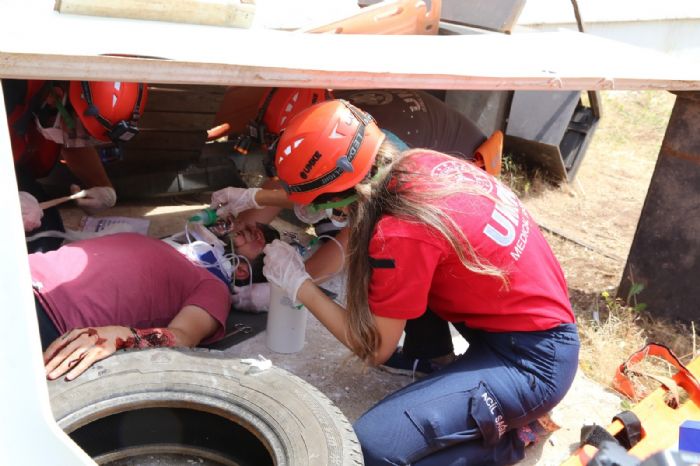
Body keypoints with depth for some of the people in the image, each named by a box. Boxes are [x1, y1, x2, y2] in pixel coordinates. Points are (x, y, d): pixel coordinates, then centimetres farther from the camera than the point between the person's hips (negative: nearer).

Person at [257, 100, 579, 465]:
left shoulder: (402, 233, -28)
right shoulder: (419, 164, -5)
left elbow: (374, 349, -13)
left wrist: (298, 284, -5)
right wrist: (254, 199, 19)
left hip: (531, 363, -8)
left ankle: (506, 434, 4)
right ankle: (431, 362, 19)